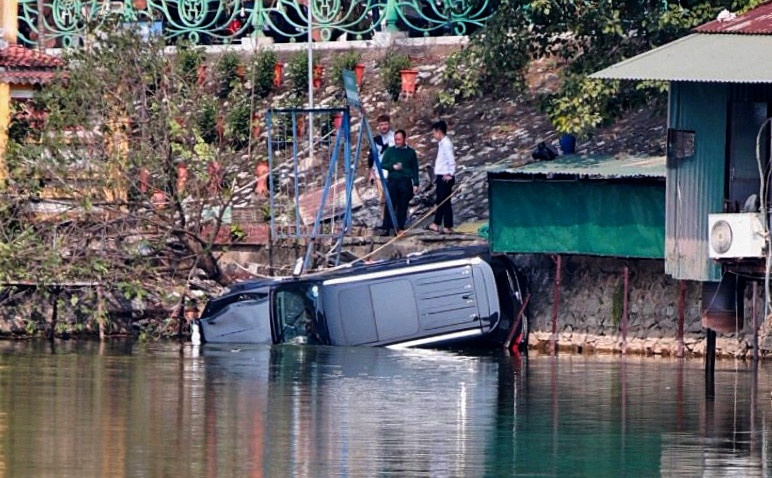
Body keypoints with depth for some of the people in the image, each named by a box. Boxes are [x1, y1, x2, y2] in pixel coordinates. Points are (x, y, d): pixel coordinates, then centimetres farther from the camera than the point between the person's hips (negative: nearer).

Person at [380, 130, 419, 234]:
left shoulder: (411, 152, 7)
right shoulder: (390, 151, 9)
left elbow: (415, 169, 8)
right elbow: (383, 164, 8)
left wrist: (415, 184, 2)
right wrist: (393, 167, -10)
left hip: (405, 183, 0)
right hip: (392, 181, 0)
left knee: (402, 207, 1)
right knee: (390, 205, -5)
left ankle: (400, 228, 7)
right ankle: (386, 228, -3)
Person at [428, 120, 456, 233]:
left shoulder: (446, 143, -16)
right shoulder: (442, 143, 13)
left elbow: (451, 160, -22)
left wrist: (450, 174, -19)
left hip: (445, 177, -10)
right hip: (441, 177, 10)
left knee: (445, 202, -4)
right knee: (440, 201, 16)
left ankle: (448, 227, 1)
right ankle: (436, 224, 24)